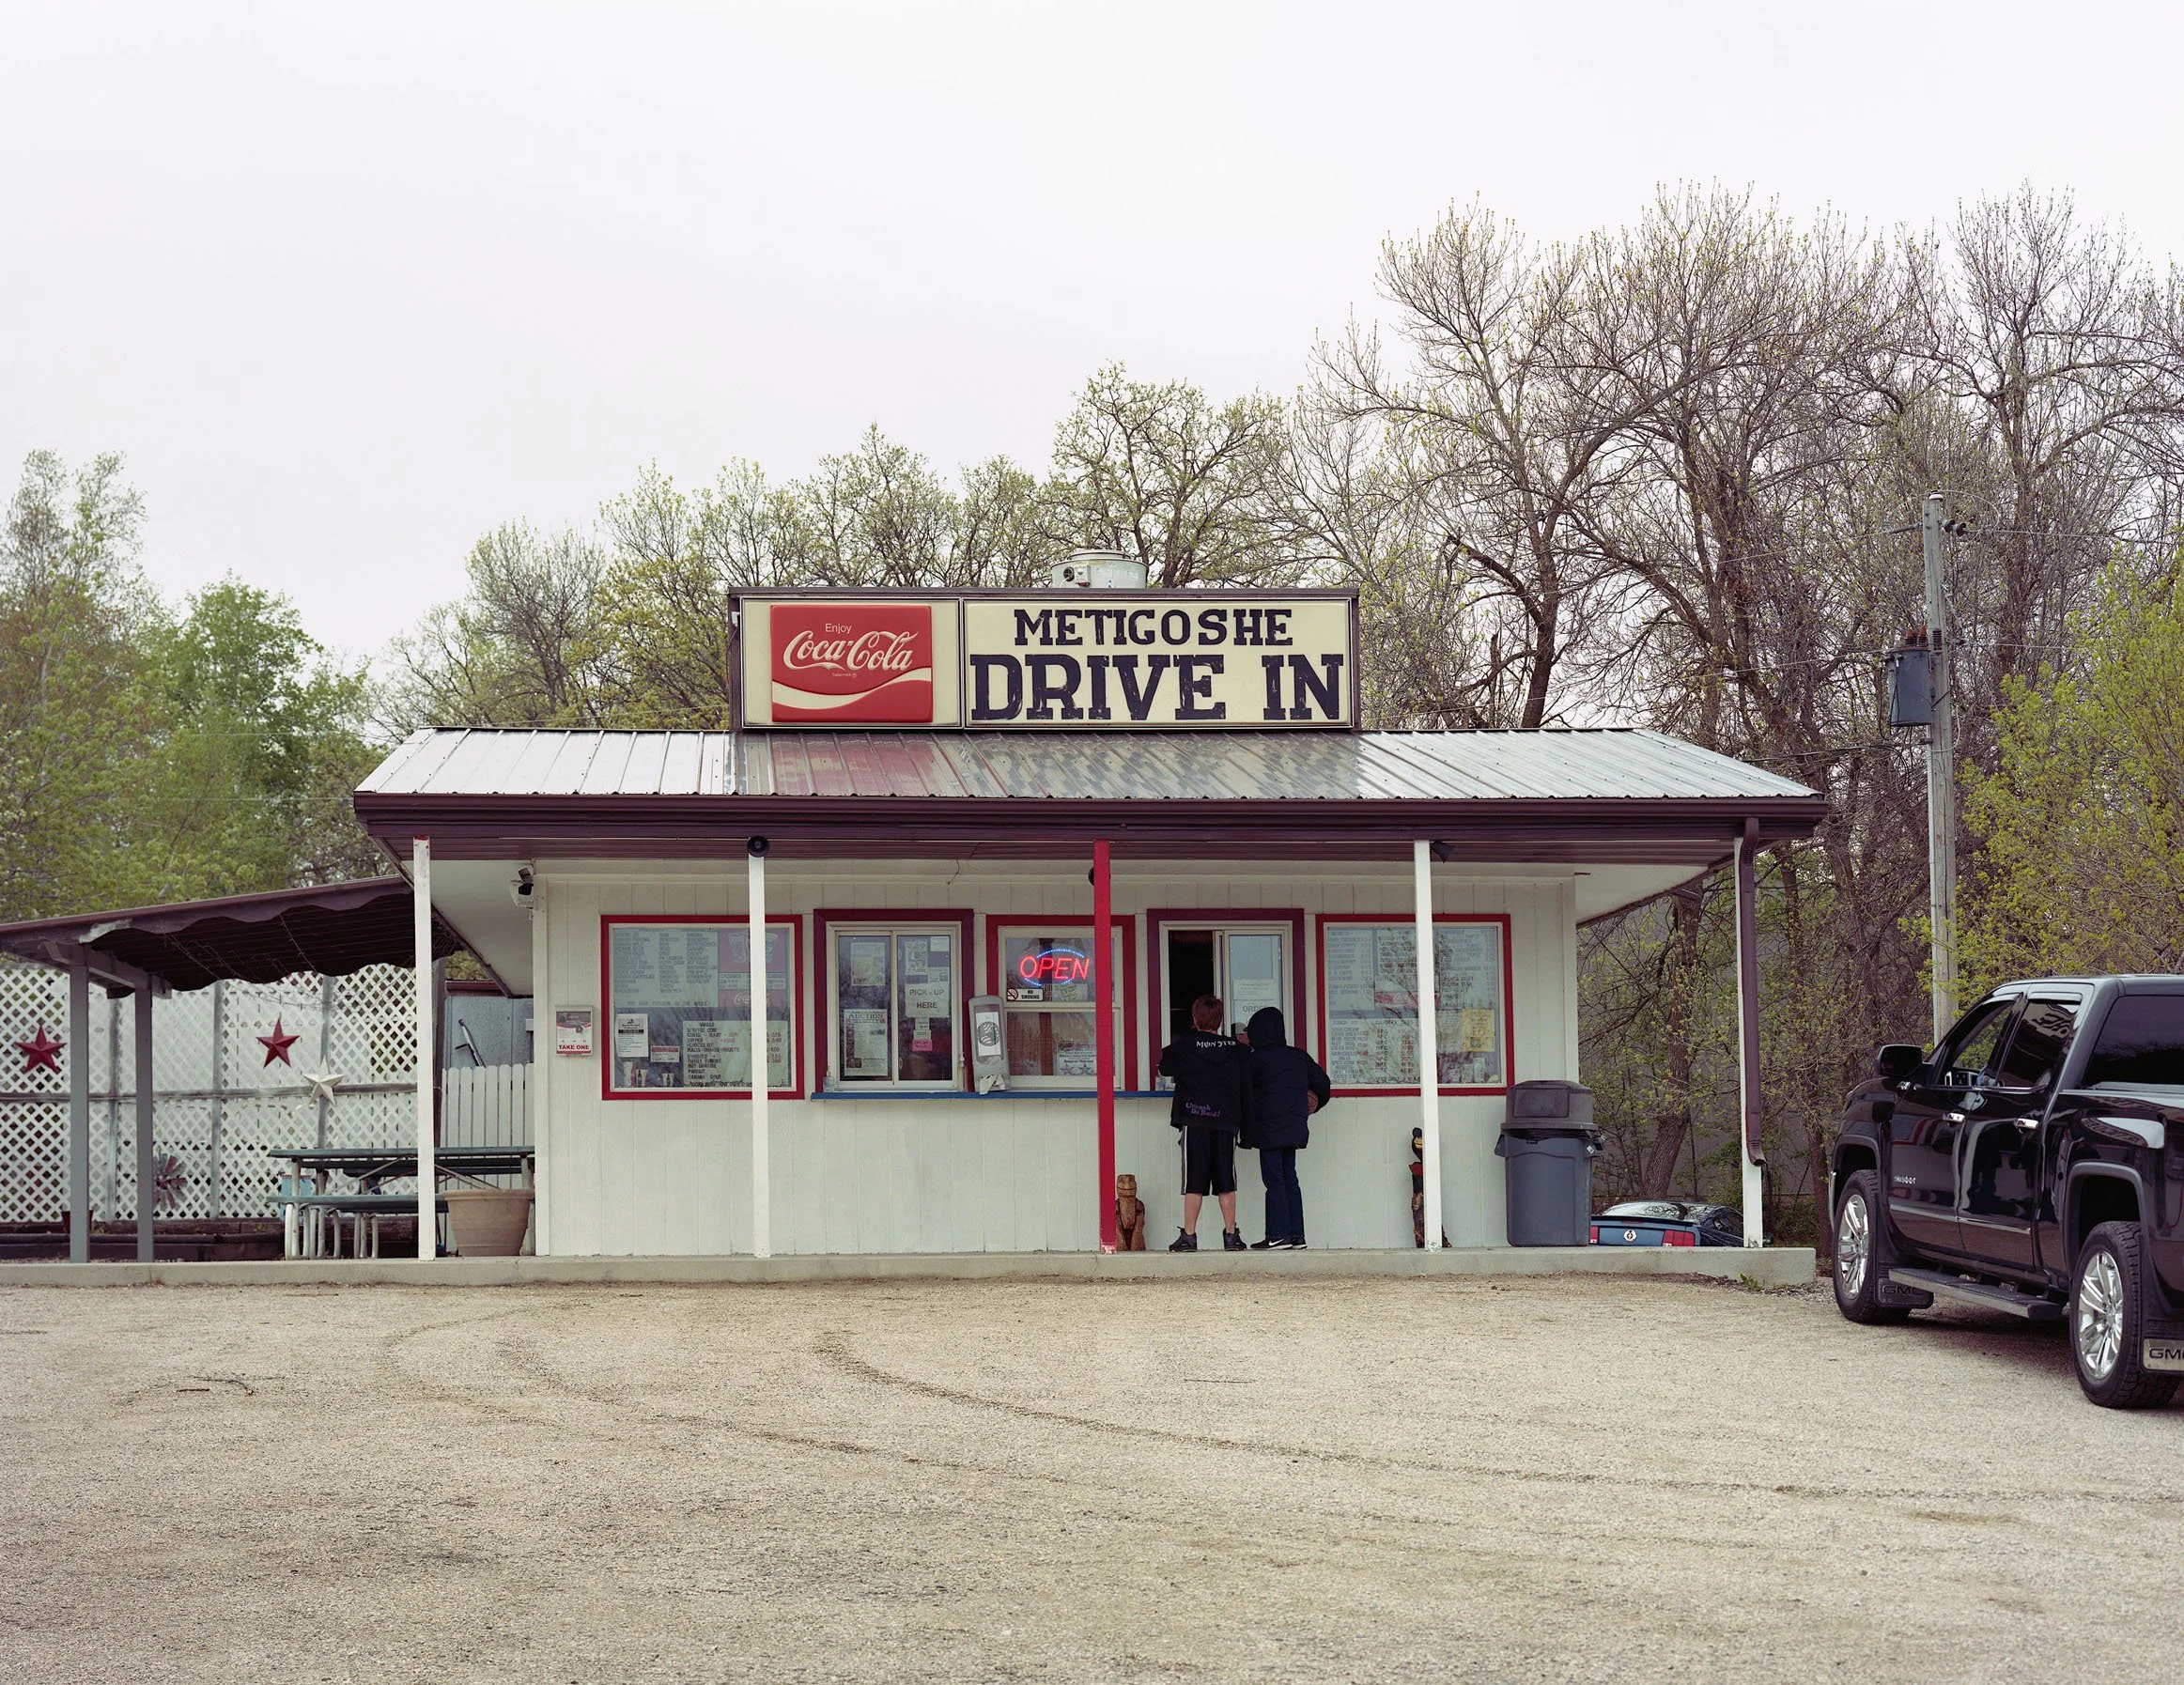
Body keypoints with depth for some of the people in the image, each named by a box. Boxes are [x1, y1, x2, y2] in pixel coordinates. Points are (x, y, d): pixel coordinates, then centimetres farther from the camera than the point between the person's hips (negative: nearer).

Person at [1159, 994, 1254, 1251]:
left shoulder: (1185, 1047, -3)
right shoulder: (1237, 1049, 6)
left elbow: (1165, 1068, 13)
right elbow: (1246, 1089, 9)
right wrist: (1245, 1124, 15)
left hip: (1195, 1123, -3)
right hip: (1227, 1123, 3)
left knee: (1194, 1183, -2)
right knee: (1226, 1183, 7)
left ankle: (1188, 1236, -4)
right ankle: (1231, 1236, 6)